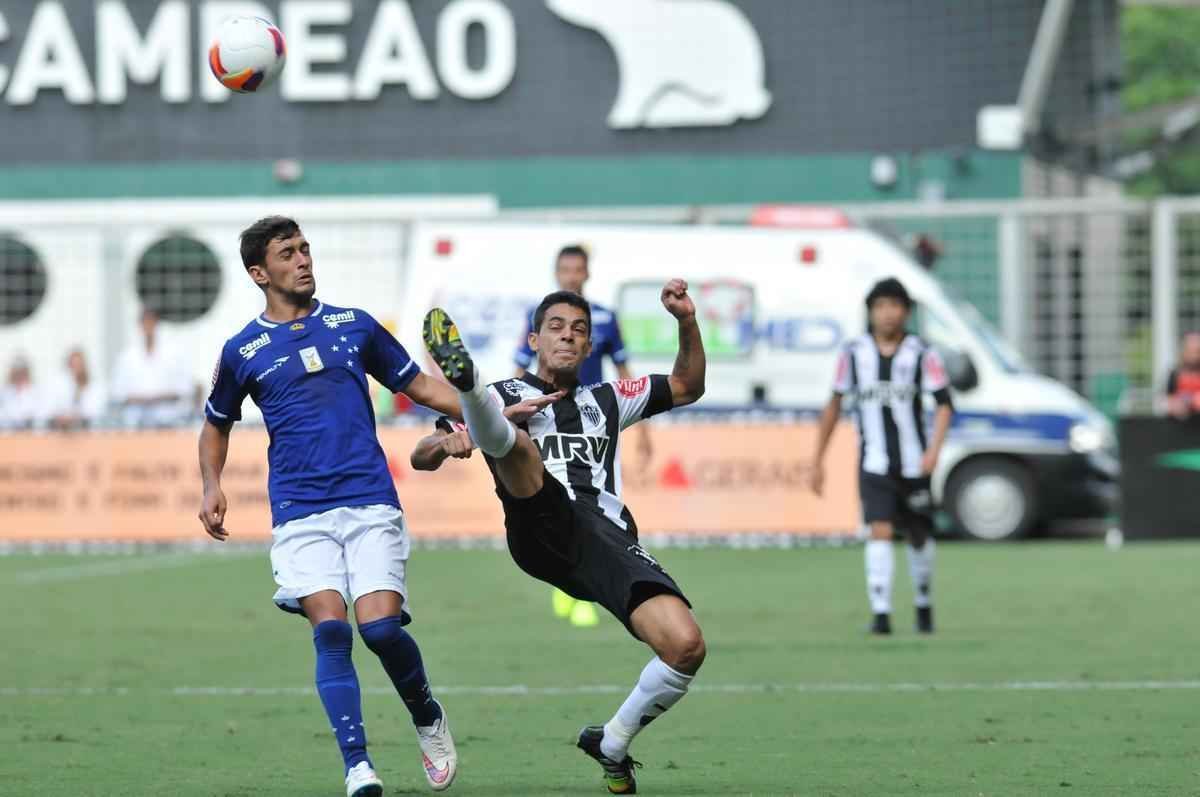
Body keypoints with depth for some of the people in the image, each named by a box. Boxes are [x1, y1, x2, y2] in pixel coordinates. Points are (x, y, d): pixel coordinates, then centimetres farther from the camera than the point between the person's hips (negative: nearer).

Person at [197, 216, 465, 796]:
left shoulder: (353, 326, 11)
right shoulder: (243, 351, 9)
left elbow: (418, 385, 18)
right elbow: (216, 425, 24)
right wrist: (212, 488, 7)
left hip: (371, 503, 0)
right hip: (300, 515, 0)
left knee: (381, 627, -14)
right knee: (330, 628, -18)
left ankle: (427, 718, 16)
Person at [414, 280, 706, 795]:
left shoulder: (605, 401, 35)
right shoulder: (506, 396, 23)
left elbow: (687, 387, 37)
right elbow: (421, 457, 15)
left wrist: (687, 323, 20)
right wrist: (448, 442, -10)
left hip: (608, 536, 3)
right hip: (543, 527, -3)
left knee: (686, 645, -18)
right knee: (514, 439, -32)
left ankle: (612, 744, 4)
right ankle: (464, 380, -66)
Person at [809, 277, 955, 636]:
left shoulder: (922, 354, -3)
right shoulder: (854, 353, 2)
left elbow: (944, 403, -6)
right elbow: (835, 404, 11)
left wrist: (934, 448, -22)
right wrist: (817, 460, 11)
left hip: (913, 465, 0)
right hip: (874, 465, 0)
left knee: (919, 537, 10)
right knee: (880, 531, -17)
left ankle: (924, 603, 34)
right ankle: (880, 614, -20)